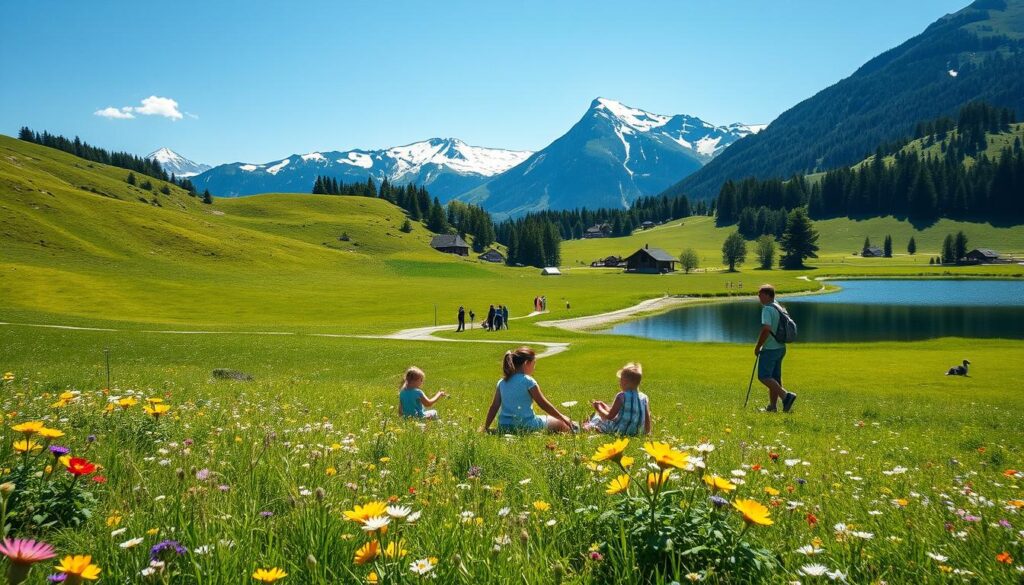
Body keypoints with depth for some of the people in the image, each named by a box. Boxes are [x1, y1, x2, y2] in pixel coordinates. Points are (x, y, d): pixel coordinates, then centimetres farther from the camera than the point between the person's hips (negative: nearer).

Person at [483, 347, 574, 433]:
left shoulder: (501, 383, 7)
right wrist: (562, 418, 4)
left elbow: (494, 407, 6)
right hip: (525, 425, -6)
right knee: (563, 425, 10)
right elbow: (543, 404, -6)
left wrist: (486, 428, 14)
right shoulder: (528, 381, -10)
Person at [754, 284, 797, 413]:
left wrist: (757, 347, -16)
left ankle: (786, 395, -18)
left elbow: (766, 330, -25)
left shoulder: (767, 309, -15)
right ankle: (772, 406, 15)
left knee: (763, 376, -8)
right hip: (780, 348, 10)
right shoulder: (779, 308, 15)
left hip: (770, 349, -10)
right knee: (774, 378, 12)